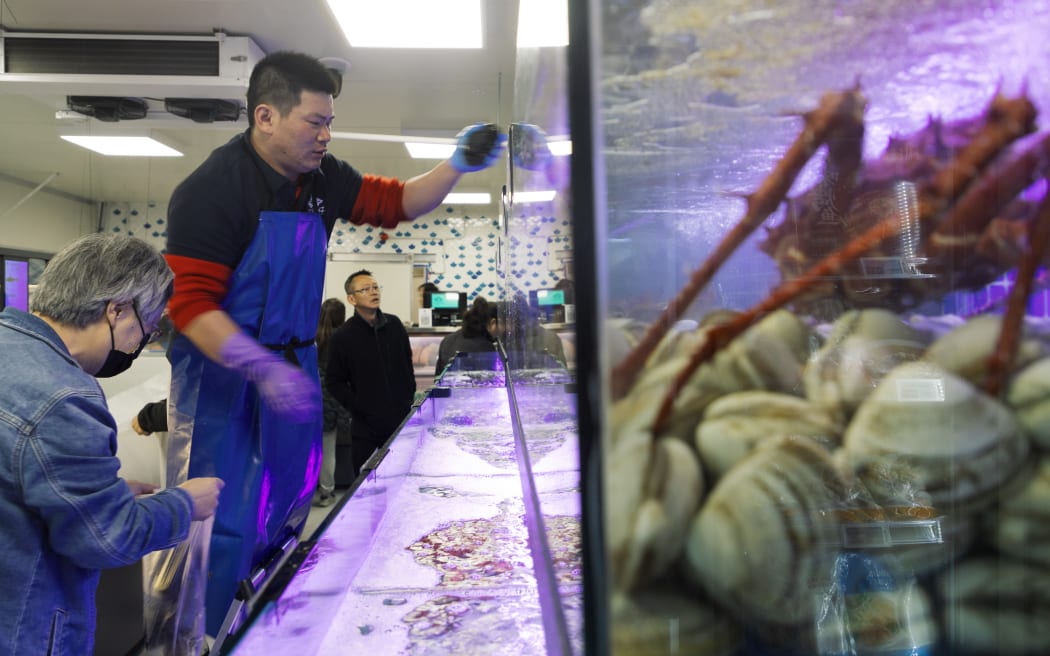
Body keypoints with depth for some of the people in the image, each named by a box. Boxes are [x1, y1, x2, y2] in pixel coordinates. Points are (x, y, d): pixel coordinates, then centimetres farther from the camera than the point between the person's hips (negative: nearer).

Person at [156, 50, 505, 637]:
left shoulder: (322, 177, 3)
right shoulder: (213, 188, -18)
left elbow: (397, 203, 11)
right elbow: (189, 304, -22)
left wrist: (456, 166, -5)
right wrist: (262, 369, -34)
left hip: (295, 363, 7)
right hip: (224, 374, -7)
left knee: (289, 508, 19)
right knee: (221, 524, -1)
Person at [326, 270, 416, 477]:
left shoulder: (394, 325, 4)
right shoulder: (343, 337, -8)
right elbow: (334, 382, -4)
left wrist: (409, 397, 7)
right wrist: (358, 407, -12)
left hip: (401, 419, 3)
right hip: (366, 424, -3)